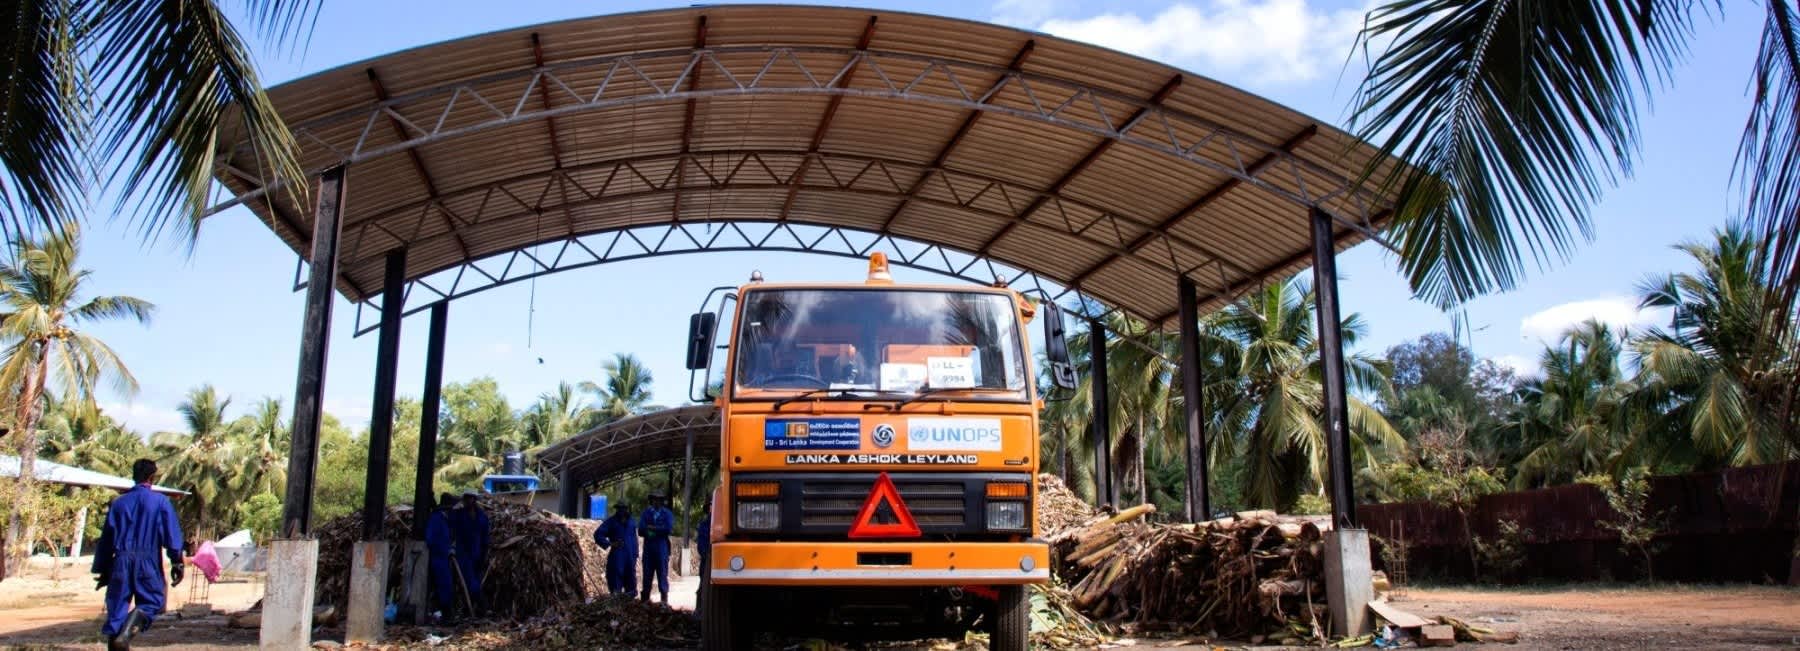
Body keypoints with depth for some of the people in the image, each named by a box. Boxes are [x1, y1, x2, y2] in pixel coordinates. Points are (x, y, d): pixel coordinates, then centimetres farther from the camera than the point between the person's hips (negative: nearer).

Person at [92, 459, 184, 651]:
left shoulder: (118, 502, 11)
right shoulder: (160, 501, 1)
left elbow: (106, 537, 14)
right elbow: (172, 534, -3)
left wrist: (102, 570, 20)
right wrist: (177, 563, 1)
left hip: (121, 562, 3)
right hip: (147, 562, -3)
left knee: (117, 606, 10)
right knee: (151, 602, 6)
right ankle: (126, 632, -21)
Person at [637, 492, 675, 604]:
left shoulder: (667, 514, 8)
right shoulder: (646, 513, 14)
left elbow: (669, 529, -7)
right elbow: (641, 530, 3)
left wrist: (652, 528, -5)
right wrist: (659, 530, -9)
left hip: (662, 548, -2)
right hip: (648, 548, 2)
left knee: (662, 574, -3)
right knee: (647, 574, 1)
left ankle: (664, 599, -1)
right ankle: (645, 598, 6)